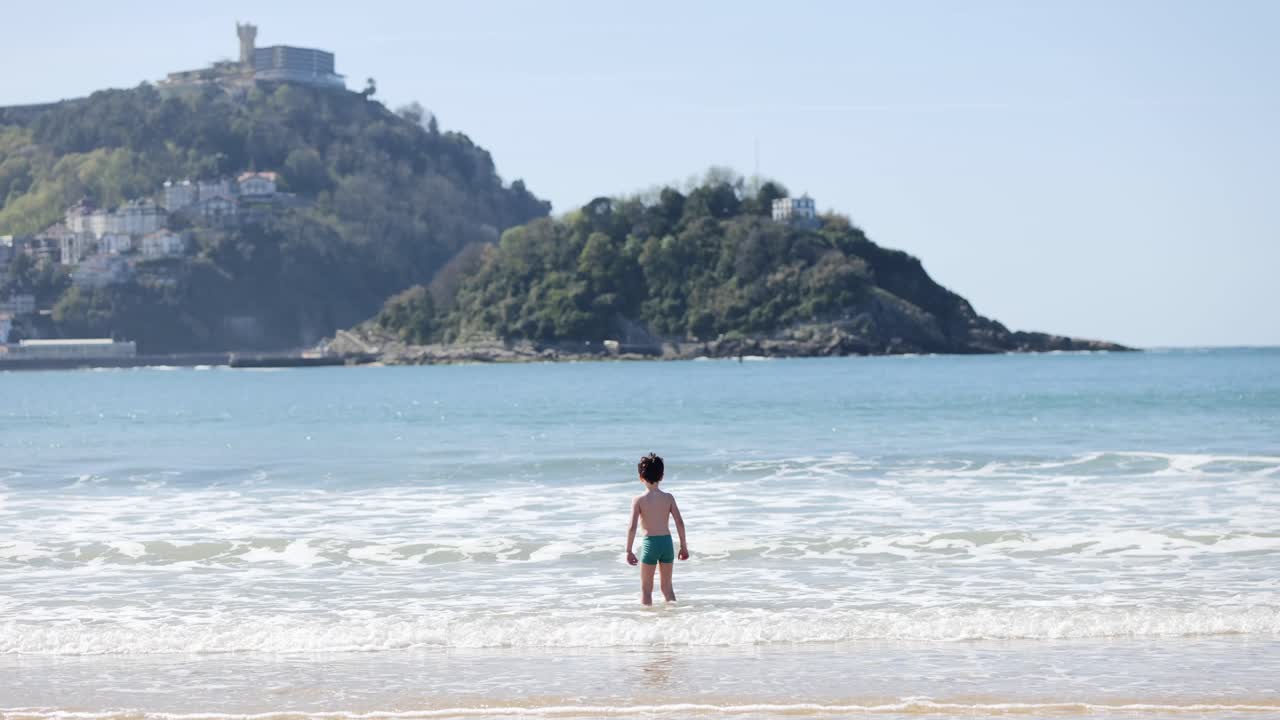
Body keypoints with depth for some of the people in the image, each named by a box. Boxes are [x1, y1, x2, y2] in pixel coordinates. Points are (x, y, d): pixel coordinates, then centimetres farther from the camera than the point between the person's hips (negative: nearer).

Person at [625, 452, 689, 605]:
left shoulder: (639, 500, -8)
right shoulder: (668, 497, 0)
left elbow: (632, 527, -13)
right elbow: (680, 523, -1)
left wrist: (629, 551, -5)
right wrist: (683, 546, 9)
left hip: (649, 543, -3)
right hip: (667, 542, 3)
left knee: (646, 589, 8)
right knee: (667, 587, 17)